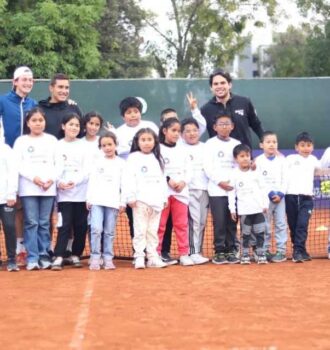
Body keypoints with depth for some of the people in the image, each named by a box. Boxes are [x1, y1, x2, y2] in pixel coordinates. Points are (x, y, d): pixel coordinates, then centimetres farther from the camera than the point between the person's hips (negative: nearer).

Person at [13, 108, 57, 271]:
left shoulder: (52, 140, 10)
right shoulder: (21, 141, 6)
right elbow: (18, 165, 0)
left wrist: (52, 179, -8)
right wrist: (33, 177, -12)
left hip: (48, 188, 1)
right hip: (28, 188, -1)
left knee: (44, 223, 3)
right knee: (31, 223, -5)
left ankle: (44, 256, 8)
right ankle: (32, 258, -3)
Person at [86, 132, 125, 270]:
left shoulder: (121, 163, 7)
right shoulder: (97, 162, 10)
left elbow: (124, 184, 5)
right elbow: (92, 181, 8)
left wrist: (123, 202, 0)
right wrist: (88, 199, 1)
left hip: (113, 202, 0)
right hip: (97, 200, 0)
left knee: (110, 232, 3)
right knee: (96, 229, -10)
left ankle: (108, 258, 9)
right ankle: (95, 257, -3)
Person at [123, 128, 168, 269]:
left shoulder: (157, 159, 16)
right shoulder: (134, 157, -1)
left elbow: (162, 179, 20)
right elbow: (128, 178, -8)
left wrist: (165, 197, 15)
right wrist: (130, 197, -14)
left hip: (156, 200, 5)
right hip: (140, 200, -5)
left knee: (153, 231, 8)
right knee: (140, 230, -4)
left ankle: (153, 257, 12)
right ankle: (139, 257, -2)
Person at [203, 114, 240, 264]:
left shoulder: (237, 144, 13)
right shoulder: (210, 144, 4)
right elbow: (208, 167, -3)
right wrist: (220, 182, -12)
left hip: (234, 189, 3)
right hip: (217, 190, -3)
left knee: (232, 222, 3)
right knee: (219, 222, -5)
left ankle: (230, 250, 10)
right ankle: (219, 251, 1)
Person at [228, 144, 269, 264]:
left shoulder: (255, 172, 5)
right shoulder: (234, 174, -1)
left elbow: (263, 189, 8)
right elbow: (231, 192, 0)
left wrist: (265, 204, 4)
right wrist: (232, 209, -3)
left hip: (258, 208, 2)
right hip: (244, 210, -2)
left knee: (260, 232, 2)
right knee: (246, 233, 4)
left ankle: (261, 254, 8)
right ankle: (245, 255, 10)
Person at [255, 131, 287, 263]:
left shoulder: (281, 159, 7)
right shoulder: (259, 160, -2)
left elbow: (284, 179, 4)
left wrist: (280, 194, -9)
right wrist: (270, 194, -15)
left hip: (280, 196, 2)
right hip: (265, 197, -2)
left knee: (281, 224, 1)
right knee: (265, 226, 2)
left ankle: (281, 251, 4)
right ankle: (265, 251, 8)